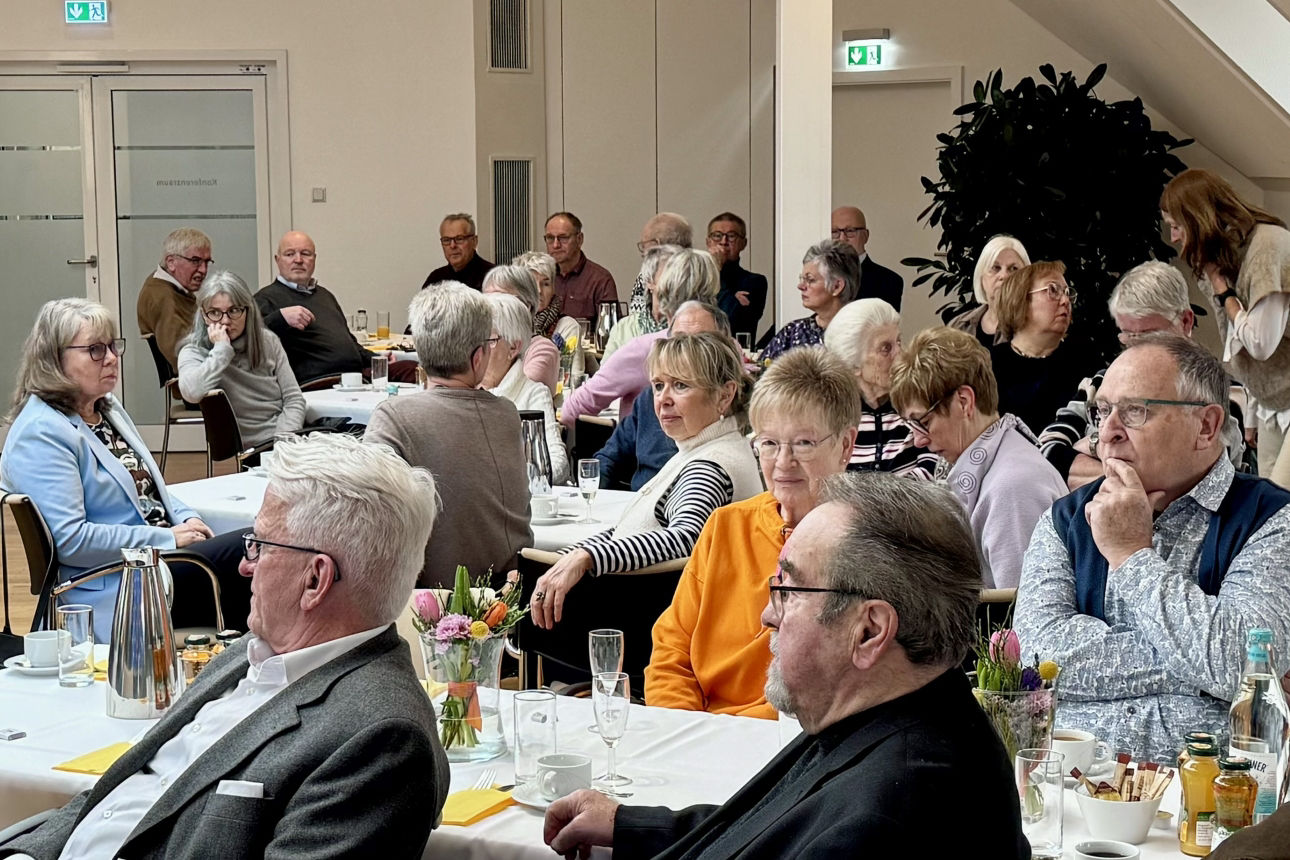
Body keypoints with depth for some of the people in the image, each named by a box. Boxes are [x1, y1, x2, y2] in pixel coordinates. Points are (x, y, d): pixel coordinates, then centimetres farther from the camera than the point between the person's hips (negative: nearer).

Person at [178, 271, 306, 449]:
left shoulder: (267, 341, 11)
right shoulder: (194, 353, -1)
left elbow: (293, 399, 9)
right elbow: (192, 393, -24)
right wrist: (222, 349, -15)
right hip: (249, 452, -5)